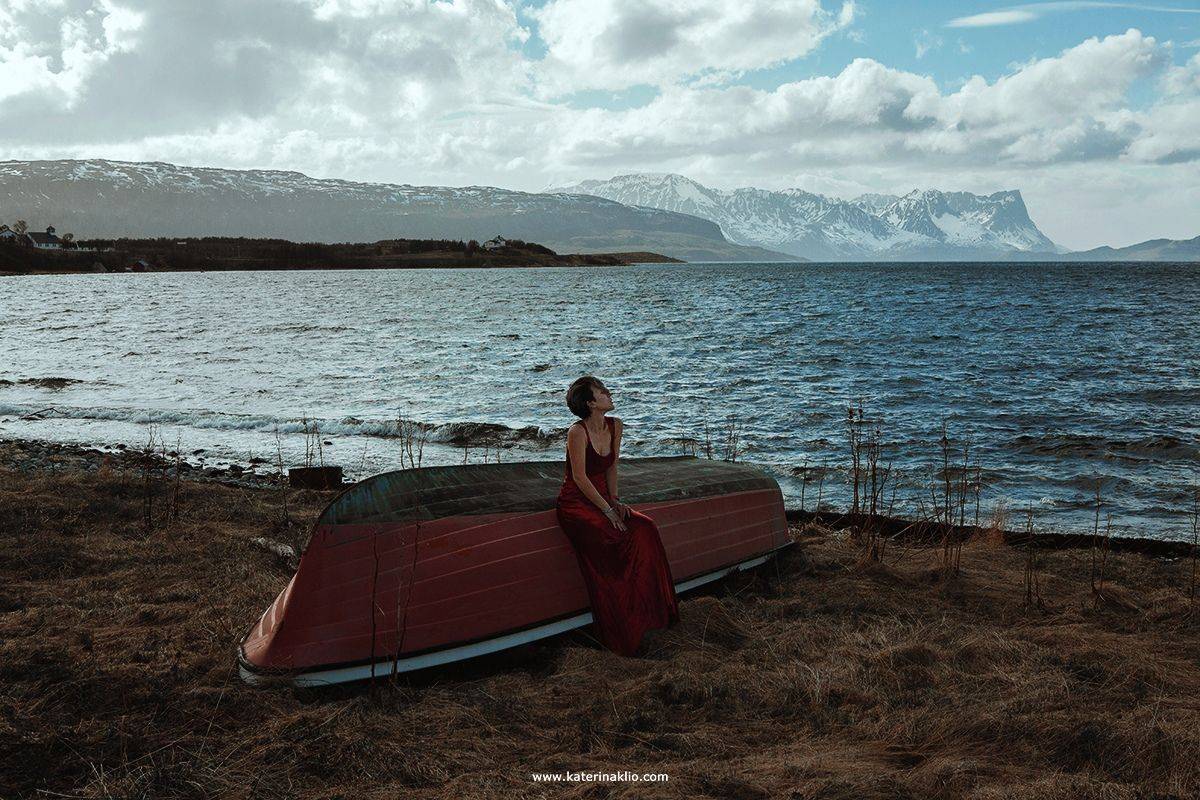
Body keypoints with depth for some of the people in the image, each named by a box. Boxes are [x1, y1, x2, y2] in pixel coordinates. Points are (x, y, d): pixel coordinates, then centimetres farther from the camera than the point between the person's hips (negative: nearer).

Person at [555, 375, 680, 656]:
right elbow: (580, 478, -19)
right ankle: (621, 637, -19)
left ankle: (652, 610, -9)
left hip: (603, 499, 7)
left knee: (645, 528, -18)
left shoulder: (615, 426, 5)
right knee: (613, 538, -28)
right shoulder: (577, 432, -17)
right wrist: (607, 510, -19)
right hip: (576, 504, -7)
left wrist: (615, 501, 1)